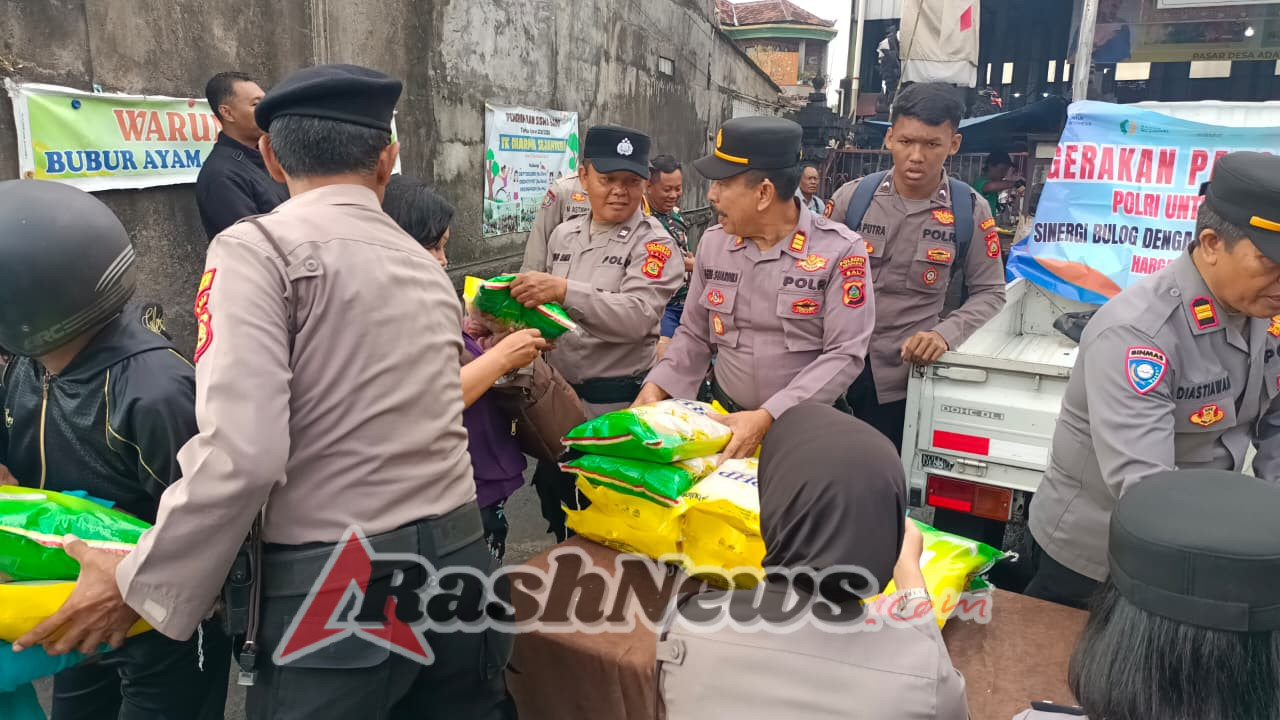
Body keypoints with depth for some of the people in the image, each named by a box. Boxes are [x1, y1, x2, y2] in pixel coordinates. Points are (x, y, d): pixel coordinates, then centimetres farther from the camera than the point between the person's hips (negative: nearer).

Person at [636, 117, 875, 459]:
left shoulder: (840, 251, -12)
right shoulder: (712, 243, 2)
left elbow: (844, 355, -17)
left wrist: (768, 418, -25)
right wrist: (656, 389, -6)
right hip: (725, 421, 3)